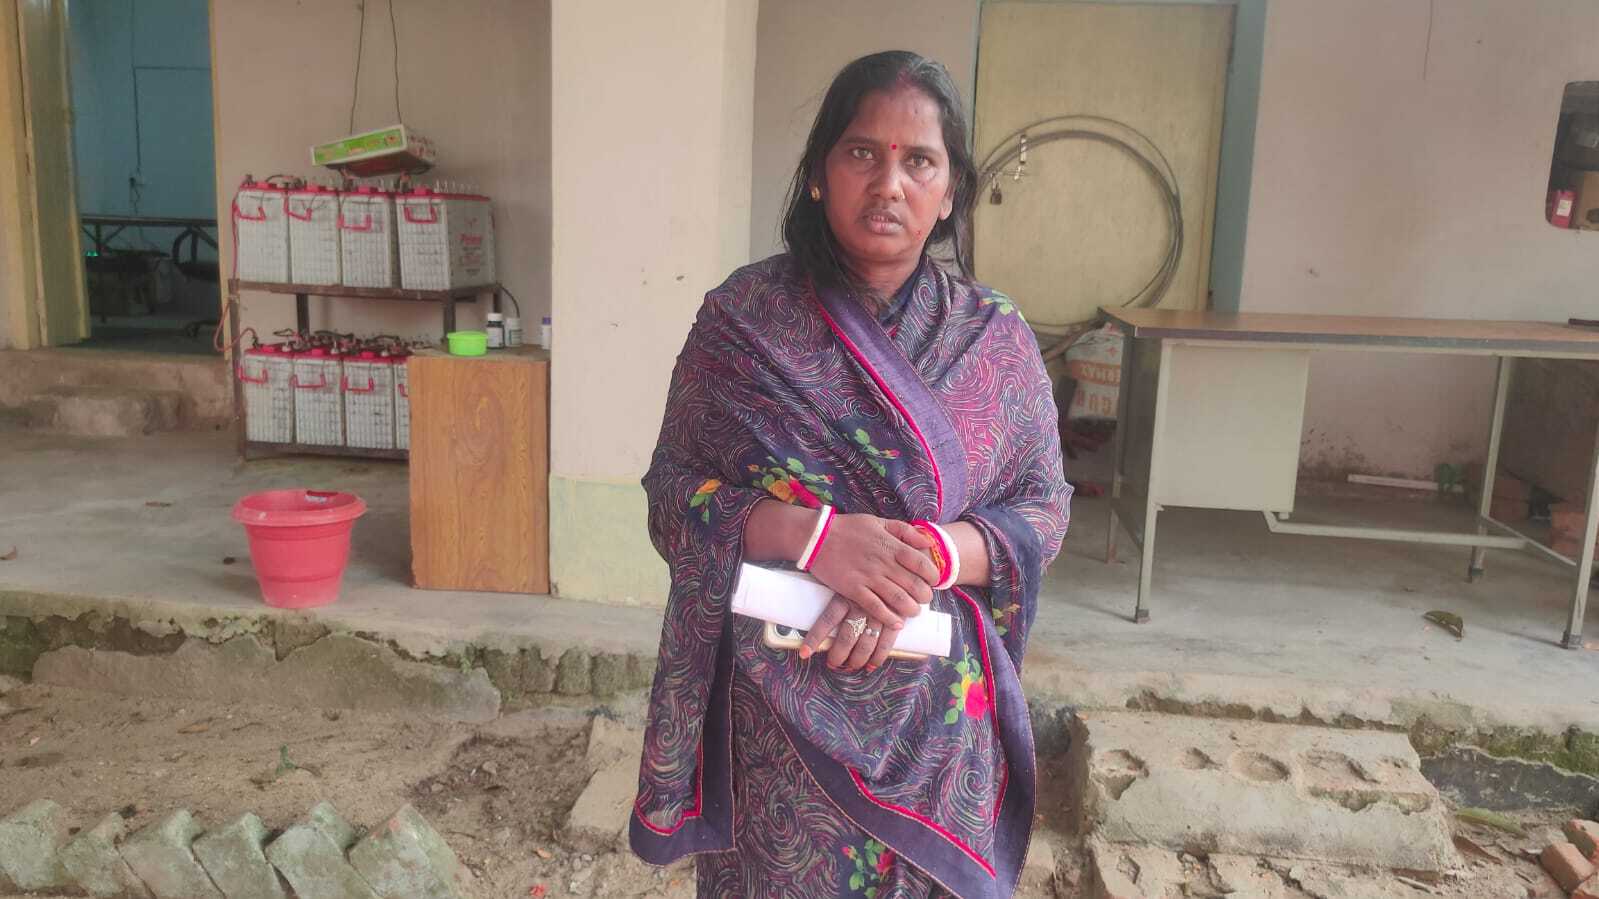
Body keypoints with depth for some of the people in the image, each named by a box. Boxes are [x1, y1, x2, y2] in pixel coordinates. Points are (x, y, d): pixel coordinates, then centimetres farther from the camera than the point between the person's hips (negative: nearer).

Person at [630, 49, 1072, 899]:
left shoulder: (995, 336, -2)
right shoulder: (742, 316, -6)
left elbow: (1043, 506, 0)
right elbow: (671, 493, -6)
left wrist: (927, 557, -20)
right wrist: (811, 534, -23)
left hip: (939, 712, 2)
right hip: (778, 710, -1)